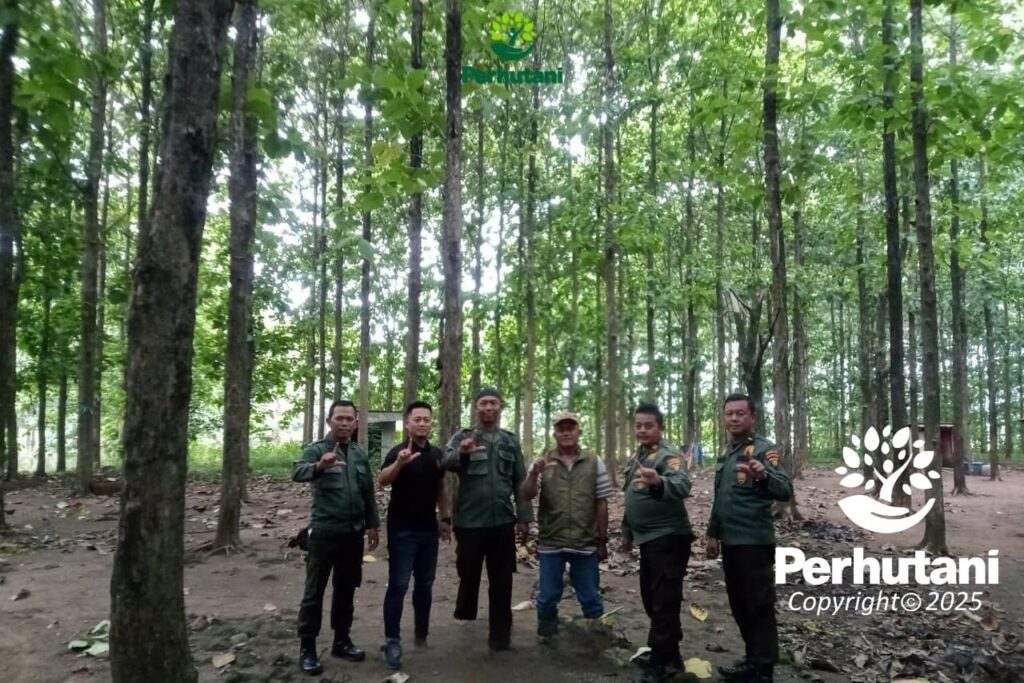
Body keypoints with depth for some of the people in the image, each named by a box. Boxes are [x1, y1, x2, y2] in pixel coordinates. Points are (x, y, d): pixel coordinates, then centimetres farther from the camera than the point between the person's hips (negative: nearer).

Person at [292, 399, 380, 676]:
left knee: (346, 589, 13)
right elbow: (297, 472, -29)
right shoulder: (317, 449, -8)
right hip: (325, 531, -5)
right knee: (314, 591, 3)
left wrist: (372, 524, 11)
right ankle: (307, 647, 13)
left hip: (354, 532, 5)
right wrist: (319, 466, -50)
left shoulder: (360, 454, 8)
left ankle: (342, 640, 25)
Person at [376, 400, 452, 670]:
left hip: (428, 529, 5)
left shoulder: (437, 454, 5)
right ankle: (392, 641, 4)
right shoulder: (398, 452, -12)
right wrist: (399, 463, -48)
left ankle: (422, 635, 26)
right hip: (402, 530, -5)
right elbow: (382, 481, -29)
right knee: (398, 585, -4)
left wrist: (445, 518, 15)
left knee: (425, 584, 13)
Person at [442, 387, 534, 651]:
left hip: (502, 521, 2)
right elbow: (446, 463, -20)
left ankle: (500, 634, 18)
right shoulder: (462, 437, 0)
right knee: (469, 574, 10)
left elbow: (520, 482, 11)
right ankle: (464, 618, 34)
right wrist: (462, 453, -42)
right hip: (470, 521, -2)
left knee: (501, 582, 7)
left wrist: (524, 516, 5)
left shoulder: (510, 441, 9)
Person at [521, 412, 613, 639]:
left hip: (586, 543, 0)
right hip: (550, 543, 0)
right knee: (547, 598, 10)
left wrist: (602, 540, 3)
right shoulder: (542, 463, 0)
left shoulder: (595, 463, 0)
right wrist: (534, 474, -28)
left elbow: (601, 504, 3)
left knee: (590, 598, 11)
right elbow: (527, 496, -9)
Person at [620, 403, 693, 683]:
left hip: (668, 539, -9)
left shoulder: (669, 455, -17)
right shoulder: (637, 456, 11)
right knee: (651, 598, 18)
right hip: (650, 540, 9)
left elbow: (682, 485, -38)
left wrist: (658, 482, -58)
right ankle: (668, 655, 32)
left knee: (664, 601, -3)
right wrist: (627, 531, 24)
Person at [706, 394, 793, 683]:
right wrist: (713, 533, 18)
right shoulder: (726, 452, 11)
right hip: (730, 541, 8)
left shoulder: (764, 448, -13)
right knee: (739, 605, 16)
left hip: (754, 542, -8)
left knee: (759, 606, 1)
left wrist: (763, 476, -49)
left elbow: (785, 491, -29)